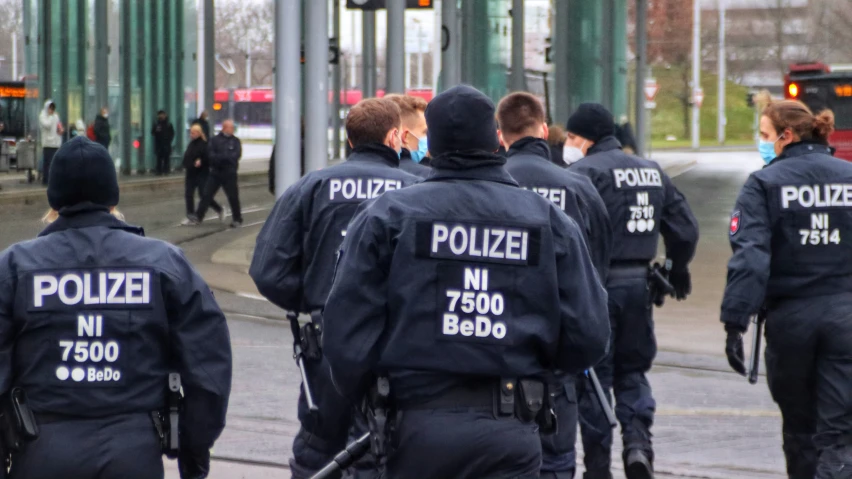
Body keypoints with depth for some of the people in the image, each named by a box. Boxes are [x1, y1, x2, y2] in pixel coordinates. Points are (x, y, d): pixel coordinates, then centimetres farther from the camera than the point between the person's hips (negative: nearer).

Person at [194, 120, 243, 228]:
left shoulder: (235, 141, 5)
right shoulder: (215, 140, 4)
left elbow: (236, 154, -9)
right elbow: (210, 154, -6)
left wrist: (219, 157, -14)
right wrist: (226, 157, -19)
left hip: (229, 174, 0)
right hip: (215, 173, 0)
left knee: (233, 197, 3)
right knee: (206, 195, 0)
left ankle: (237, 220, 15)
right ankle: (198, 217, 5)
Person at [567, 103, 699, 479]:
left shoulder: (583, 173, -11)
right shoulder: (652, 171, 12)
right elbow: (685, 228, 16)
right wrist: (678, 271, 29)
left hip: (597, 283, -6)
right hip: (638, 284, 6)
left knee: (594, 374, 3)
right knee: (633, 370, 17)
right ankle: (638, 441, -4)